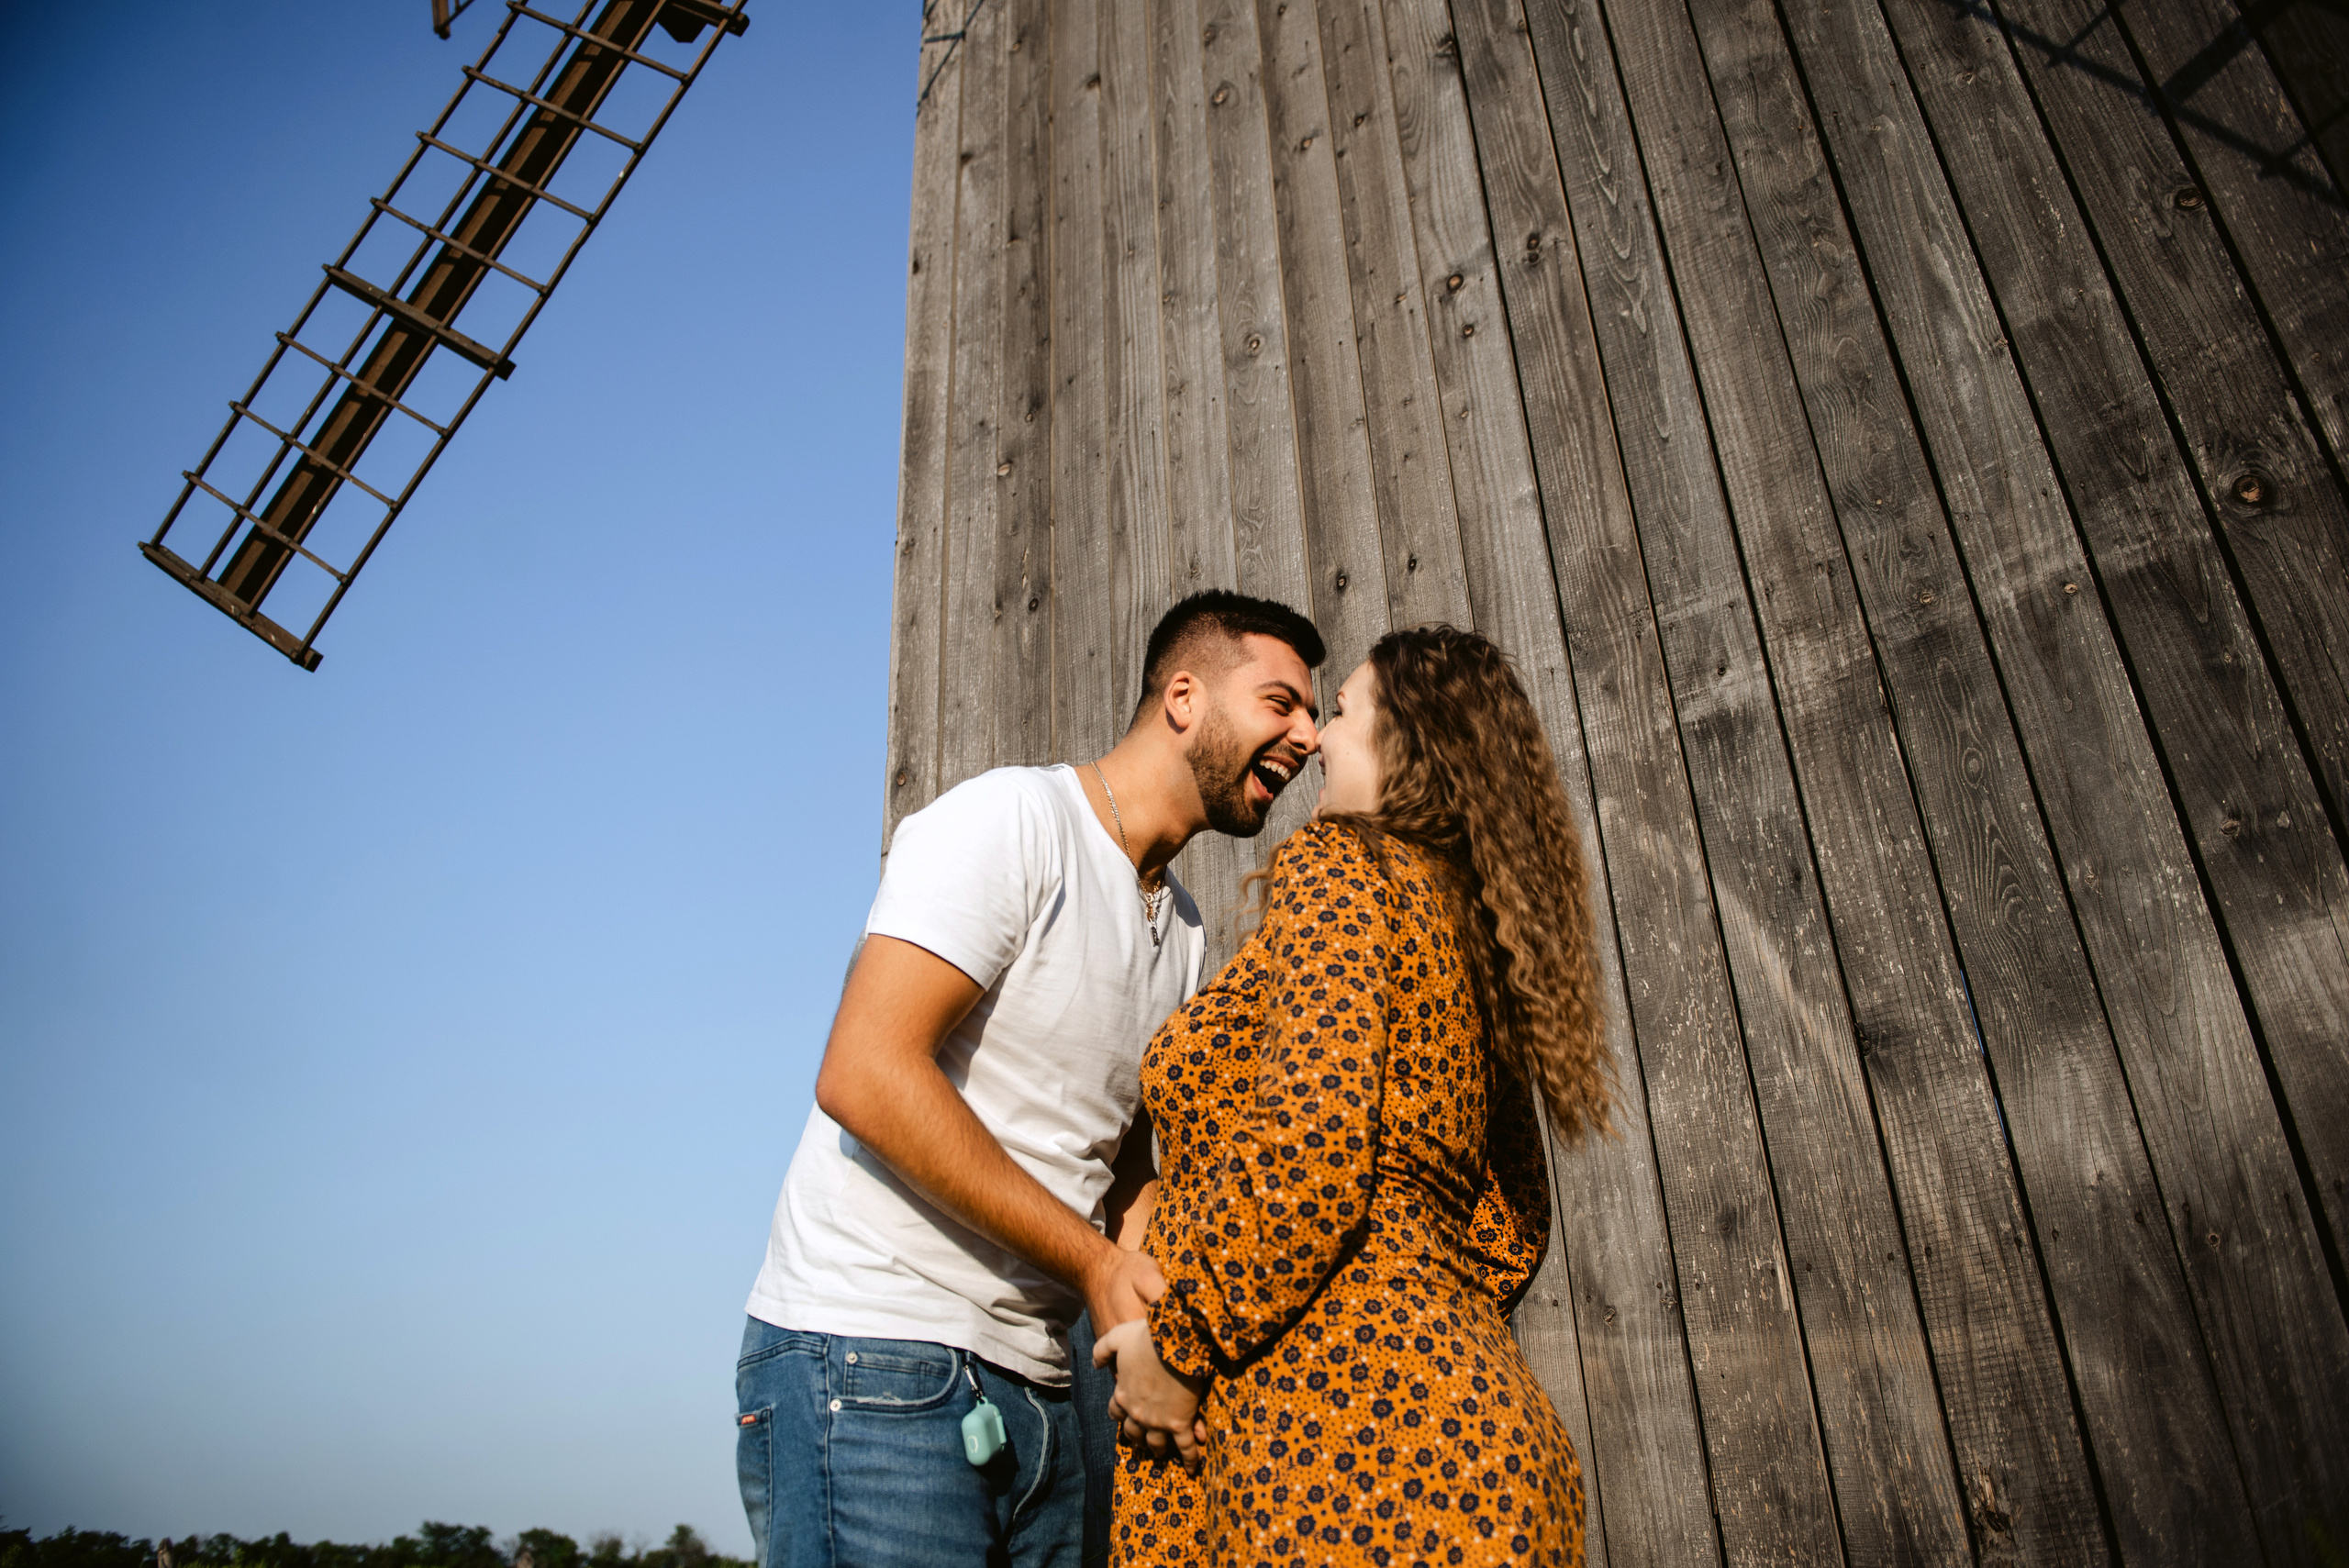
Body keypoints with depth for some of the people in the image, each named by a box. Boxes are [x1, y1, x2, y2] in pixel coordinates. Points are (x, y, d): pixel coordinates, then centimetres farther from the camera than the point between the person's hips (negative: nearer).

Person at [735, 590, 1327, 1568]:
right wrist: (1092, 1260, -19)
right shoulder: (1016, 817, -12)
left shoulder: (1184, 933, 14)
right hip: (871, 1359, -8)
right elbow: (863, 1075, -22)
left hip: (1033, 1393, 8)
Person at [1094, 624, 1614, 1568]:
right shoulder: (1471, 933, 19)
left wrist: (1180, 1340, -10)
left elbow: (1308, 1146, -20)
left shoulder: (1342, 863, -6)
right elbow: (1512, 1225, 19)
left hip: (1346, 1430, -9)